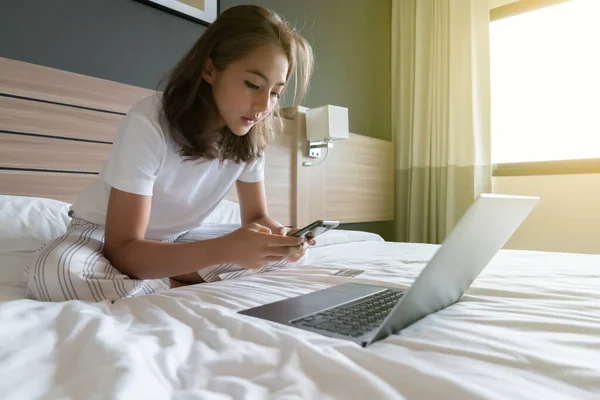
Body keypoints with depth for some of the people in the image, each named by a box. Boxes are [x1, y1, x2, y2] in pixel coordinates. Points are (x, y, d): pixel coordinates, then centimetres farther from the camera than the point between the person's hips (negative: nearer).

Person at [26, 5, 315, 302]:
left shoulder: (250, 134, -13)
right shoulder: (148, 124, -30)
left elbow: (256, 216, -4)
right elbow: (122, 252, -30)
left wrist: (280, 235, -29)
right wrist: (226, 248, -45)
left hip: (172, 243, 4)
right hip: (104, 234, -3)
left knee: (292, 253, -11)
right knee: (54, 274, -38)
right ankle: (186, 290, -16)